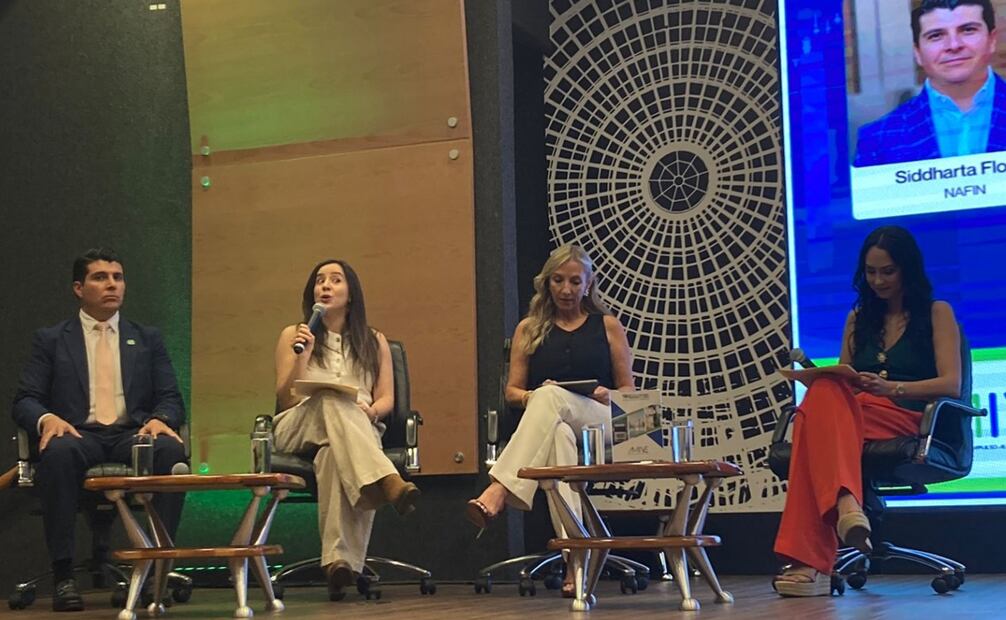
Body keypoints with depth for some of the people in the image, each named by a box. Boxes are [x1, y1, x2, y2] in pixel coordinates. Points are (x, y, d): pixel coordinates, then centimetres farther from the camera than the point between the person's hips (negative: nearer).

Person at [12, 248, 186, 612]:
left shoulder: (147, 339, 21)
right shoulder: (50, 340, 16)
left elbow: (171, 400, 13)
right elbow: (25, 401, 7)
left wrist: (160, 420, -13)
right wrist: (46, 418, -17)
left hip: (133, 436, 1)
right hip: (79, 435, -1)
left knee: (172, 450, -33)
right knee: (58, 452, -38)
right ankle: (63, 575, -33)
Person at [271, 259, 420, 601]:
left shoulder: (374, 341, 21)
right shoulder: (294, 335, 17)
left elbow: (386, 399, 14)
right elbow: (285, 399, 8)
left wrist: (371, 410, -11)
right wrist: (302, 355, -7)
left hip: (359, 430, 0)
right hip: (299, 429, 0)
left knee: (333, 454, -41)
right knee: (332, 399, -39)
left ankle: (340, 560, -53)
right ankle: (388, 482, -59)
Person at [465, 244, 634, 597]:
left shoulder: (608, 327, 18)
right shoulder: (529, 329, 21)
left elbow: (629, 391, 16)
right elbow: (512, 391, 16)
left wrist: (607, 396, -8)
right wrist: (533, 396, -8)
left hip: (600, 423, -1)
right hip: (551, 422, 1)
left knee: (551, 397, -37)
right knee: (558, 434, -41)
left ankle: (499, 491, -53)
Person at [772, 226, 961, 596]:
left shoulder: (937, 313, 13)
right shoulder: (858, 318, 27)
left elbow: (951, 385, 1)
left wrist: (891, 388, -15)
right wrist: (817, 378, -4)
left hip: (911, 422, -4)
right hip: (854, 415, 4)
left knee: (822, 401, -36)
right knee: (824, 394, -35)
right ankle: (845, 504, -56)